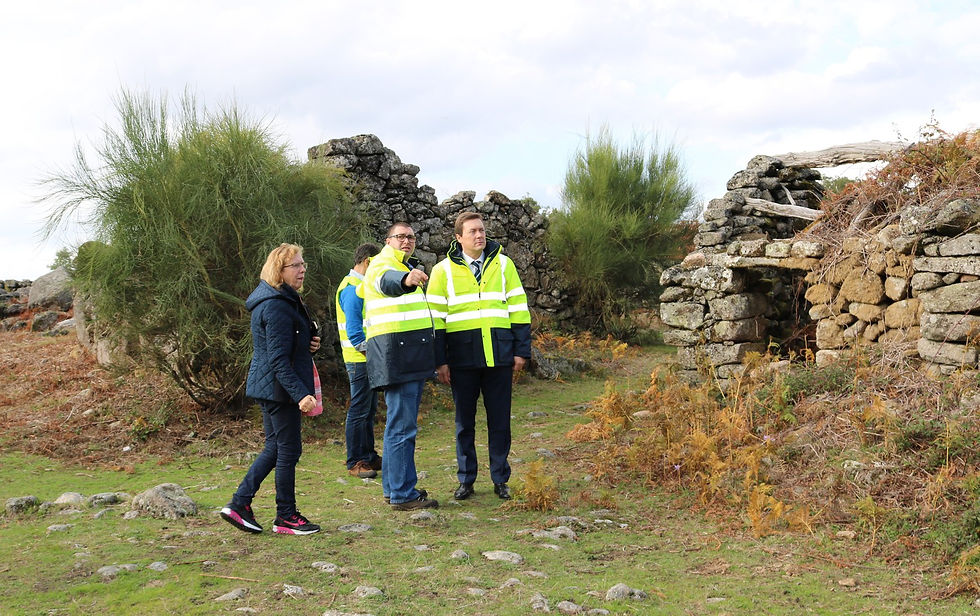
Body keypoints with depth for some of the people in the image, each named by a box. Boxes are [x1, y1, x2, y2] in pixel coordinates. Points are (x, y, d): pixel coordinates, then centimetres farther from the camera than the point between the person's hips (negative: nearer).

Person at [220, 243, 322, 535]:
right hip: (279, 387, -10)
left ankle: (239, 504, 18)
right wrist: (300, 394, -28)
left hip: (268, 387, 10)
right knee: (288, 449, -1)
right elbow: (278, 358, -23)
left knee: (275, 447, 16)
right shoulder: (276, 306, -19)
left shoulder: (284, 300, 14)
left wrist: (309, 344, 5)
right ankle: (286, 516, 11)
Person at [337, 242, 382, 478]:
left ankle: (368, 457, 23)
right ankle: (355, 462, 2)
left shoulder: (362, 286, 17)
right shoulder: (352, 289, -14)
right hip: (359, 359, -10)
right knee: (359, 410, -4)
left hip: (369, 359, 10)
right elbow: (353, 328, -20)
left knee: (369, 410, 15)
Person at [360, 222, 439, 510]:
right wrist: (405, 279, -56)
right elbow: (386, 281, -35)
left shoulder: (411, 266, 23)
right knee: (403, 426, -11)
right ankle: (403, 494, -8)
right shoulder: (383, 264, -7)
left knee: (401, 422, 14)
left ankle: (393, 487, 23)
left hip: (412, 354, 10)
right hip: (395, 352, -10)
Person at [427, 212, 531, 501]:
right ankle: (466, 480, 19)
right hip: (462, 357, -1)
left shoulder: (503, 264, 7)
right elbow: (436, 317, 2)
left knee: (500, 420, 6)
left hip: (499, 355, 1)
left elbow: (518, 308, 8)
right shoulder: (444, 270, 2)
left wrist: (521, 350, 3)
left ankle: (500, 479, 17)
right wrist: (440, 361, -3)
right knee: (464, 422, 8)